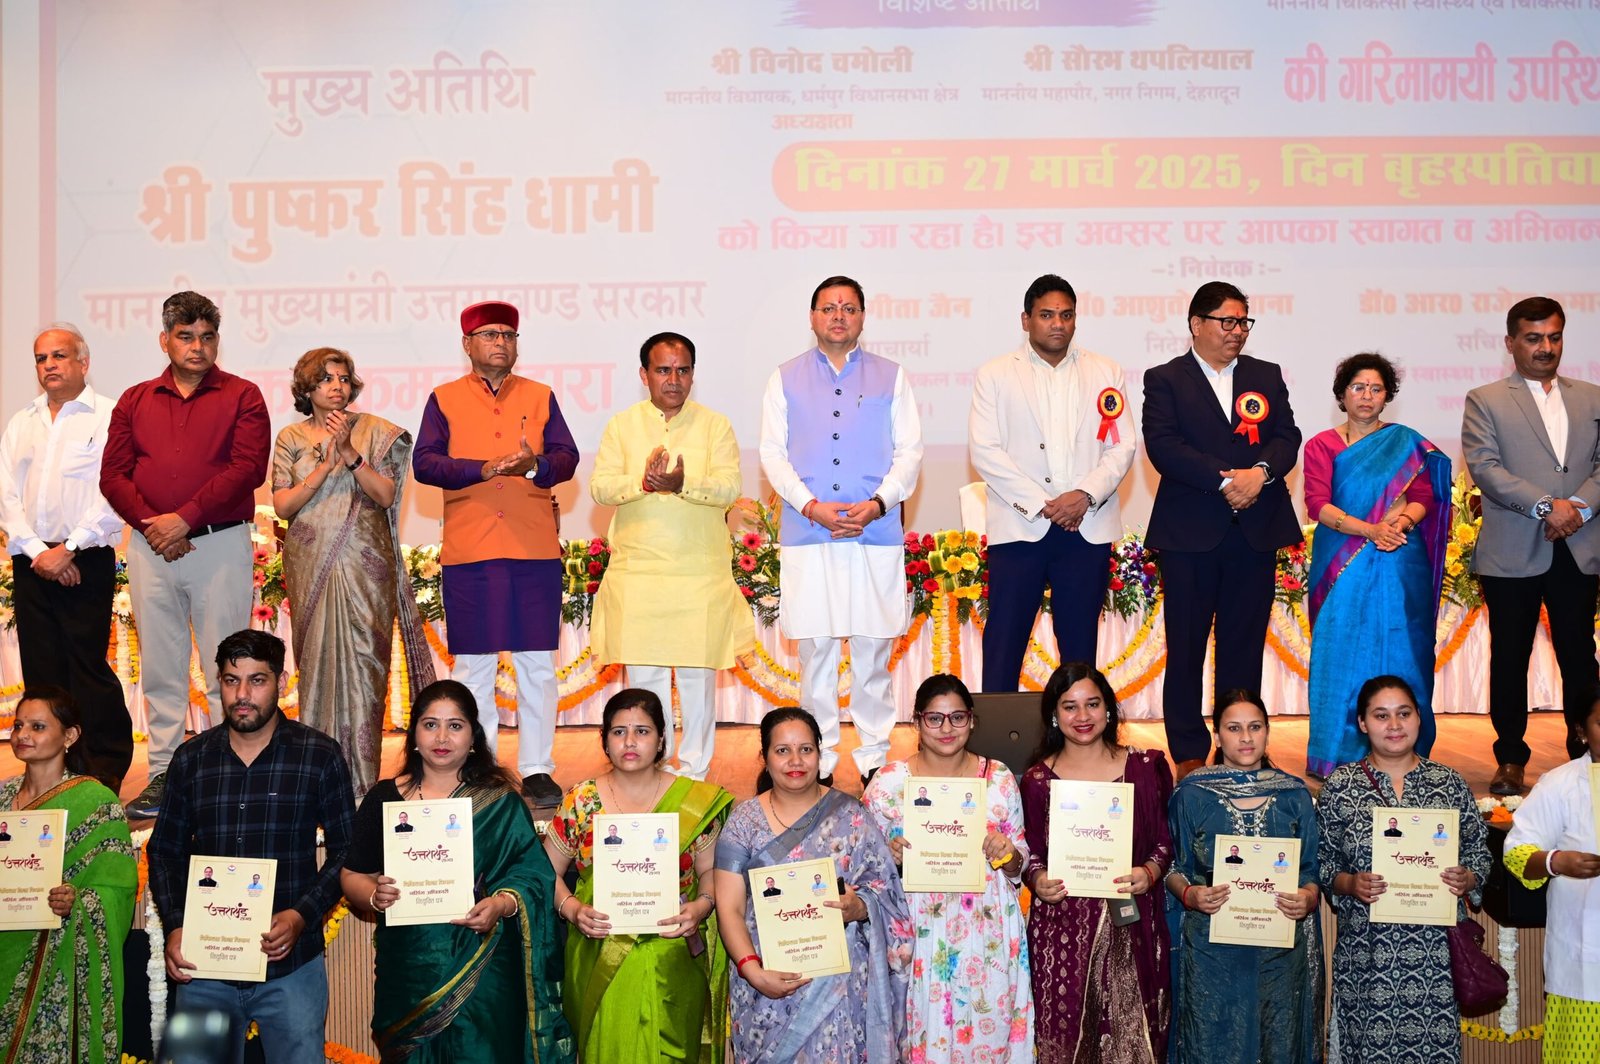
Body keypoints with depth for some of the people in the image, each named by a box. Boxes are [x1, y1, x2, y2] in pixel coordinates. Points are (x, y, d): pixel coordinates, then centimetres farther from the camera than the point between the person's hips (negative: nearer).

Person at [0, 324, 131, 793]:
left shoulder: (108, 417, -1)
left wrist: (68, 548, -13)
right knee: (41, 668, 5)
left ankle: (107, 770, 2)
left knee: (89, 669, -7)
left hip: (85, 561, -5)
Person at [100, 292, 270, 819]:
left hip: (219, 543, -3)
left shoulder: (241, 396, 3)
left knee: (225, 670, -1)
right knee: (159, 668, 7)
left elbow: (248, 468, -9)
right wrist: (150, 523, -9)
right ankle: (162, 776, 13)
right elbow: (113, 474, 8)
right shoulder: (135, 401, 14)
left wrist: (185, 518, -14)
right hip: (150, 546, 3)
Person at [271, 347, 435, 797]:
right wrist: (326, 464, -11)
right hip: (311, 565, 1)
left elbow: (385, 495, -4)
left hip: (365, 564, -1)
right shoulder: (291, 438, 8)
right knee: (317, 661, 1)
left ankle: (362, 776, -3)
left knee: (363, 660, -6)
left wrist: (350, 452, -14)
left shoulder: (375, 431, 6)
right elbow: (282, 505, -1)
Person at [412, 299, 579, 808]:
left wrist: (534, 465, -18)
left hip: (535, 551, 1)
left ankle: (536, 770, 11)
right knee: (472, 669, 4)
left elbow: (567, 458, 3)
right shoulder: (444, 400, 9)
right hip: (468, 554, -1)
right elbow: (424, 463, -3)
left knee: (537, 666, 3)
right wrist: (481, 470, -17)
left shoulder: (540, 397, 13)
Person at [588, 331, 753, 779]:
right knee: (643, 673, 4)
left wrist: (684, 484, -26)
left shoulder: (715, 426, 5)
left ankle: (694, 769, 14)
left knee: (698, 672, 3)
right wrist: (644, 481, -21)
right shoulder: (622, 426, 8)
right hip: (638, 570, 1)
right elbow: (599, 487, -2)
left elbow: (728, 487, -7)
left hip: (701, 572, -1)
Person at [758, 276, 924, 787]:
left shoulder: (891, 377, 12)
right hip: (806, 536, 0)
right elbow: (773, 452, 5)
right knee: (815, 650, 0)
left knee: (873, 650, 0)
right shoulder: (785, 379, 12)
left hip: (877, 535, 0)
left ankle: (876, 759, 8)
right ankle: (819, 762, 8)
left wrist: (877, 503, -9)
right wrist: (811, 506, -9)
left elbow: (909, 450, 7)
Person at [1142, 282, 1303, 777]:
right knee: (1186, 645, 1)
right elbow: (1163, 445, -10)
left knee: (1245, 644, 6)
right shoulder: (1165, 379, 3)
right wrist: (1224, 480, -18)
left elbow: (1287, 436, 5)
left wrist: (1261, 472, -15)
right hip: (1190, 531, -3)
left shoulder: (1266, 376, 15)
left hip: (1257, 529, 3)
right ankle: (1188, 751, 9)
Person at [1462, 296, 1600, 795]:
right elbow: (1484, 467, -8)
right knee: (1509, 659, 4)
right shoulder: (1485, 401, 3)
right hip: (1512, 555, -2)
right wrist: (1546, 506, -16)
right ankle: (1511, 759, 12)